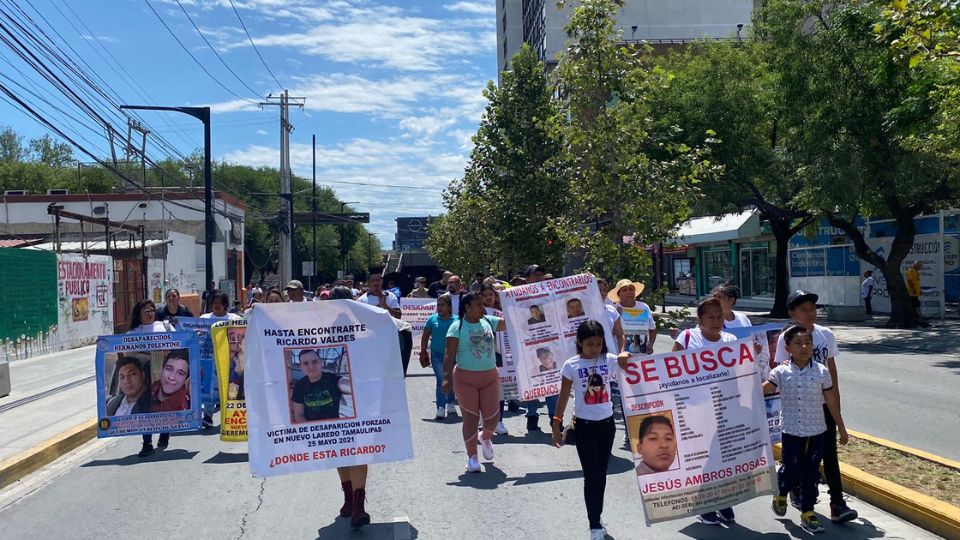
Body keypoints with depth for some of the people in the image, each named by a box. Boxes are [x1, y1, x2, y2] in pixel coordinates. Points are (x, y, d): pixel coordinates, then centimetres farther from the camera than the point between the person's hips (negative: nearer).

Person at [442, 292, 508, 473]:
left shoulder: (488, 321, 5)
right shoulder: (457, 327, -8)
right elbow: (449, 355, -11)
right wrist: (447, 377, -19)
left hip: (490, 377, 4)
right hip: (465, 378, -4)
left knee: (492, 416, 4)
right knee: (471, 418, 0)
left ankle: (486, 437, 38)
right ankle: (472, 456, 14)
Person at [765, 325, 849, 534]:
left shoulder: (821, 371, -3)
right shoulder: (781, 372, -6)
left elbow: (832, 401, 5)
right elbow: (761, 390, -14)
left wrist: (841, 428, 10)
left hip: (817, 432, 2)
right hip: (791, 432, -1)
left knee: (811, 474, 7)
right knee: (791, 471, 3)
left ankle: (807, 513, 20)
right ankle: (780, 494, 34)